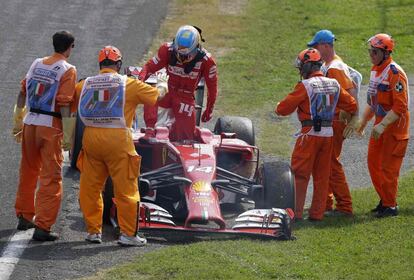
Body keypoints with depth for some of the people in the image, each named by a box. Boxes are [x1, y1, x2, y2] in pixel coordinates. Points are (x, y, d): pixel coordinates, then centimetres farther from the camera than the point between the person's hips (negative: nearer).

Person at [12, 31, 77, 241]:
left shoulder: (37, 64, 10)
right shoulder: (68, 70, -8)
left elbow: (22, 93, 11)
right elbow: (65, 105, -15)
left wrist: (18, 123, 19)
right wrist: (67, 137, -13)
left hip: (30, 123, 6)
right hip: (50, 127, -6)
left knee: (28, 172, 20)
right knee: (51, 178, -3)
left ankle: (24, 217, 33)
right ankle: (42, 226, -8)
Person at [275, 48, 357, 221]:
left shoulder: (305, 86, -11)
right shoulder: (334, 85, 8)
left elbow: (284, 108, -9)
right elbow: (351, 105, 14)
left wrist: (278, 109, 13)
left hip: (310, 134, -6)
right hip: (328, 134, 6)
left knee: (300, 174, 0)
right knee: (322, 176, 11)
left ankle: (296, 212, -3)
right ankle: (317, 213, 13)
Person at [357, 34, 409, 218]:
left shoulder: (395, 73, -19)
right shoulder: (375, 70, 10)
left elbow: (400, 106, -23)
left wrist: (382, 126, -27)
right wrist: (363, 123, 19)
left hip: (395, 125, -9)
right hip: (380, 124, 9)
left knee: (388, 167, -4)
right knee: (373, 163, 13)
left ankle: (390, 206, 6)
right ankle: (384, 200, 26)